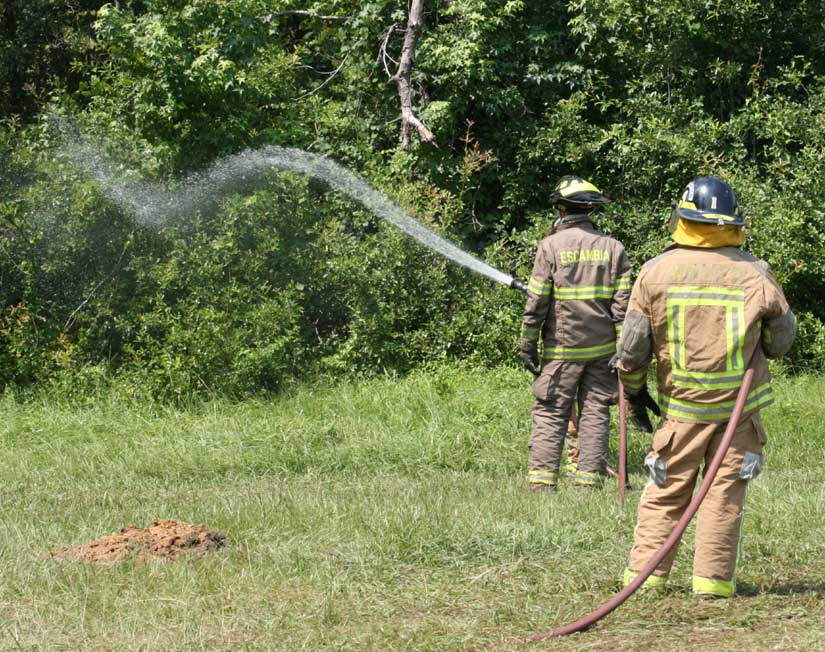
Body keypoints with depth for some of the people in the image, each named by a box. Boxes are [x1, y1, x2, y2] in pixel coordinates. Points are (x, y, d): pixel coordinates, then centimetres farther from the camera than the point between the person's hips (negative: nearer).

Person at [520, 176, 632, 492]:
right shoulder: (613, 247, 2)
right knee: (595, 414, 7)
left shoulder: (551, 246, -6)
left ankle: (541, 483, -5)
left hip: (561, 349, -3)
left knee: (550, 415, 1)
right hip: (603, 348, 3)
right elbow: (623, 304, -1)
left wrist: (528, 345, 0)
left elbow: (536, 302, -7)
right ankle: (589, 481, 5)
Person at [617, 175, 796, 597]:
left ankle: (645, 572, 9)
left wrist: (633, 387, 14)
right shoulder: (754, 274, -6)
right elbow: (781, 340, 6)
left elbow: (632, 346, -1)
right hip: (740, 404, 0)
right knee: (726, 492, 5)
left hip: (682, 404, 0)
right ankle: (712, 578, 4)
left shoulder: (656, 271, -6)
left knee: (666, 491, 10)